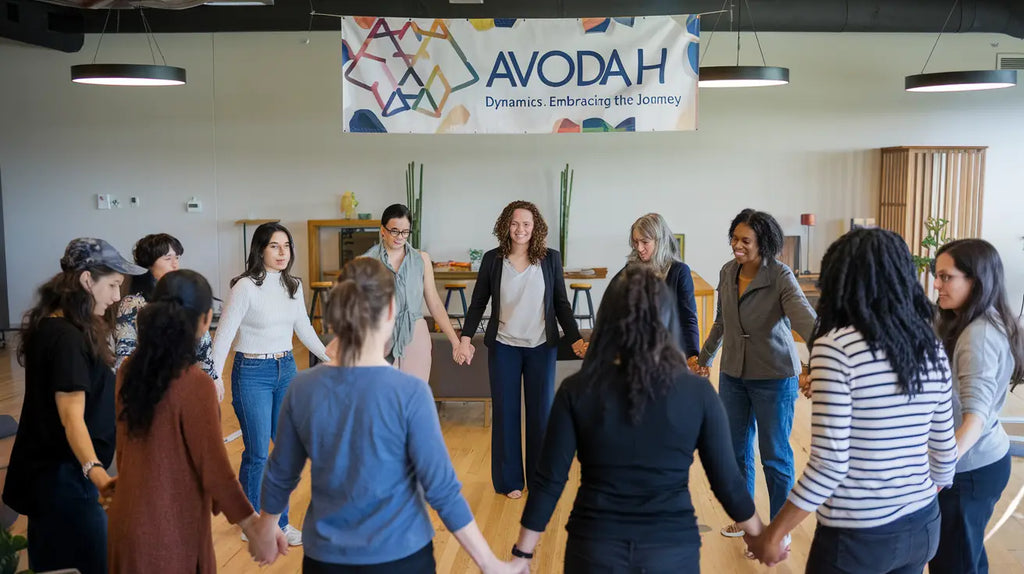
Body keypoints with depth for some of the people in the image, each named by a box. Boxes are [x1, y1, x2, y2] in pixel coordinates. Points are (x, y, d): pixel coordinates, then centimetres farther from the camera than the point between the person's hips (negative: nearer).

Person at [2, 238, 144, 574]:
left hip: (47, 471, 10)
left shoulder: (52, 326, 8)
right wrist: (95, 470, -45)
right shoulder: (67, 338, -22)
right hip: (63, 477, -10)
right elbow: (72, 416, -32)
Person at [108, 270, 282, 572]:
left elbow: (124, 446, 10)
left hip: (128, 519, 7)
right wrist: (253, 524, -9)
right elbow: (214, 468, -19)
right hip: (172, 529, -7)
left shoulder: (130, 370, -2)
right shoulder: (195, 383, -23)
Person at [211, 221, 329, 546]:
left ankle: (278, 522, 23)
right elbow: (224, 333, -14)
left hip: (286, 370, 6)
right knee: (257, 453, 0)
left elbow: (304, 329, 17)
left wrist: (329, 358, 17)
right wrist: (214, 377, -20)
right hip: (252, 373, -6)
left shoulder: (292, 286, 5)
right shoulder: (246, 287, -13)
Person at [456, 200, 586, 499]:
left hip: (542, 347, 0)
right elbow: (478, 303, 3)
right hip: (503, 347, 0)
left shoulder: (551, 259, -1)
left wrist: (576, 339, -4)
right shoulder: (492, 259, -1)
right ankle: (509, 480, 18)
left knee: (541, 412, 7)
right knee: (506, 413, 6)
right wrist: (466, 338, -7)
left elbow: (561, 304, 4)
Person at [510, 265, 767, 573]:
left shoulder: (577, 390, -11)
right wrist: (764, 539, 13)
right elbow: (726, 482, -4)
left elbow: (549, 481, -9)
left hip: (595, 549, 0)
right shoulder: (698, 392, -10)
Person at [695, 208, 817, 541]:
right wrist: (705, 357, 23)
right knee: (736, 448, 16)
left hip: (774, 376, -6)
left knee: (775, 455, 6)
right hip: (733, 373, 6)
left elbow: (803, 316, -35)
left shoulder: (780, 277, -18)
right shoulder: (727, 273, -1)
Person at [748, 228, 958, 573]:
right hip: (922, 526, 6)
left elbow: (829, 462, -20)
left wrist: (773, 533, -11)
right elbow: (944, 450, 8)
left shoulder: (835, 346, -18)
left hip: (856, 536, -6)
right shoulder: (931, 347, 0)